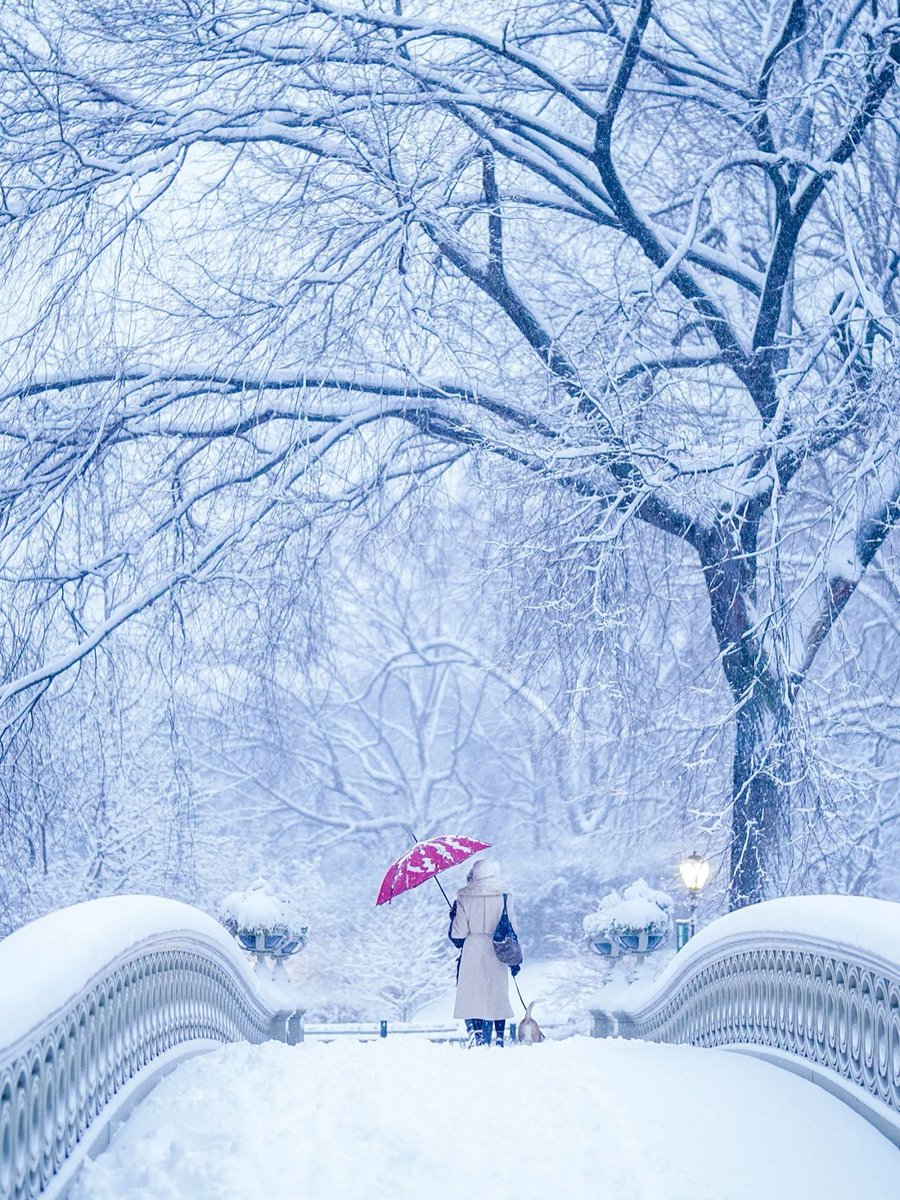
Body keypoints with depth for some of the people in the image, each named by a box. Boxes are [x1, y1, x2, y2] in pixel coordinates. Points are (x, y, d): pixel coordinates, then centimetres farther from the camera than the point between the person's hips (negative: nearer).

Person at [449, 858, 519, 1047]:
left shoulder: (464, 897, -4)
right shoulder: (504, 896, 0)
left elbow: (458, 935, -4)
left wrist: (453, 919, 16)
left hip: (471, 954, -2)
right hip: (496, 954, 2)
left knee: (471, 996, 3)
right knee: (496, 996, 13)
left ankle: (475, 1033, -14)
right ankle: (499, 1037, 14)